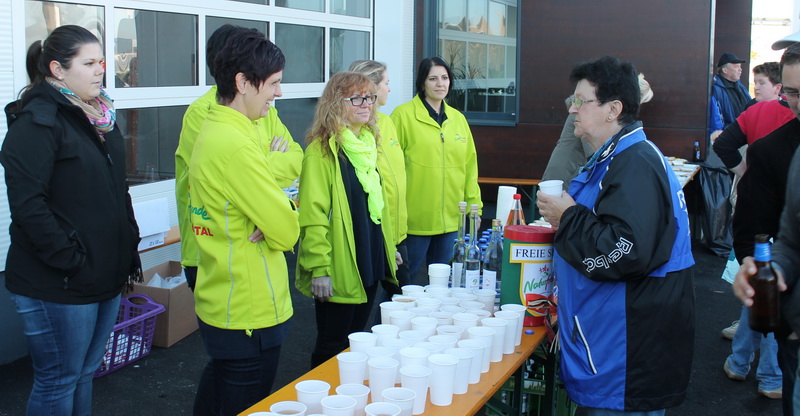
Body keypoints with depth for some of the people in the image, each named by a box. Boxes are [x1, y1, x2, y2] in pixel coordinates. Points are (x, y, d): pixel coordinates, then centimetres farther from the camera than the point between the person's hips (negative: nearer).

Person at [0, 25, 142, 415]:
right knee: (58, 382, 5)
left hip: (106, 277, 8)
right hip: (57, 287, -8)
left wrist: (130, 248, 13)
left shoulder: (98, 115, 12)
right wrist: (71, 261, -20)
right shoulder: (36, 121, -14)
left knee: (84, 373, 19)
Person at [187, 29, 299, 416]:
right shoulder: (235, 145, -23)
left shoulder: (212, 130, 8)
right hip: (250, 312, -10)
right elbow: (285, 232, -21)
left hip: (219, 301, 10)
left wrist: (277, 206, -8)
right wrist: (287, 213, 0)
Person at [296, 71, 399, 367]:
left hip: (371, 262, 8)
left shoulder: (370, 141, 12)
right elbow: (313, 215, -17)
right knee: (332, 348, 4)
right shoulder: (322, 150, -13)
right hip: (339, 269, -7)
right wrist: (319, 268, -21)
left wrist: (390, 249, 19)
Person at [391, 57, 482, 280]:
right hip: (414, 218, -5)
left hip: (450, 218, 5)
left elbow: (469, 165, 14)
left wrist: (474, 204, 9)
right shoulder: (403, 115, -5)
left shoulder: (458, 118, 11)